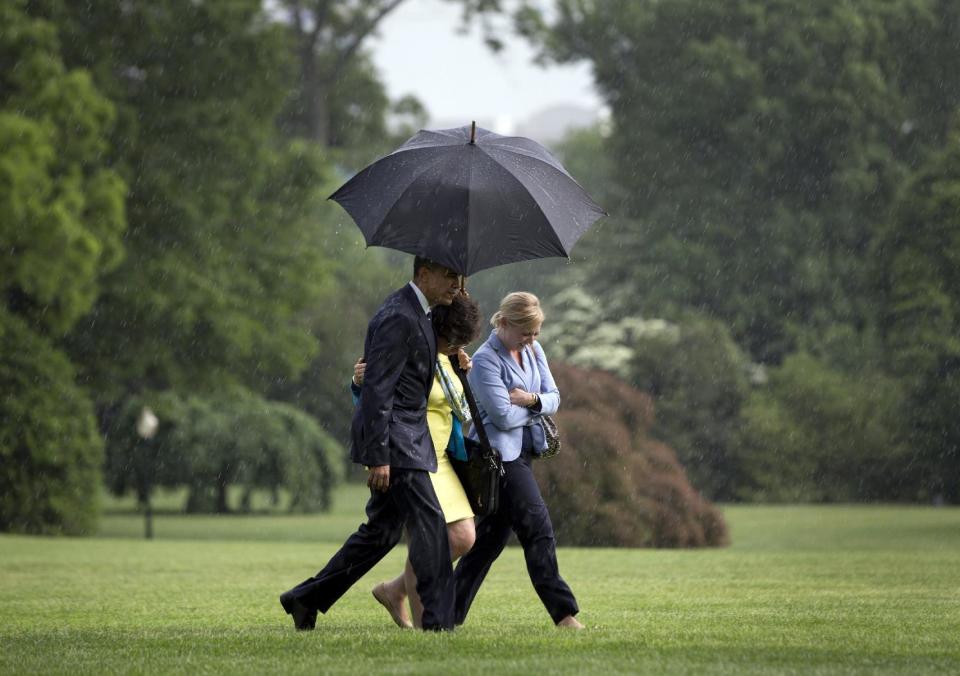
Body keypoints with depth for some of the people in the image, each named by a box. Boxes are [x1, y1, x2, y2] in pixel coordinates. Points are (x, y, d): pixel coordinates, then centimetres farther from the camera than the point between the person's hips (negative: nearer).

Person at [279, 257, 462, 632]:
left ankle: (306, 598, 19)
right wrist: (378, 457, -22)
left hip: (406, 436, 10)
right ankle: (438, 620, -8)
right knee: (429, 523, -10)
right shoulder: (398, 318, -18)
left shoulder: (415, 313, 15)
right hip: (392, 438, -10)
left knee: (381, 531, 12)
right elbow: (377, 389, -21)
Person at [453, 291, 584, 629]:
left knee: (492, 534, 10)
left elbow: (554, 398, 9)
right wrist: (536, 406, -3)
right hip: (500, 454, -8)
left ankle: (452, 613, 16)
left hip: (523, 451, 8)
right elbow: (504, 416, -19)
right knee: (538, 527, -12)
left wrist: (532, 400, -12)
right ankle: (563, 612, -11)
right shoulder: (485, 360, -15)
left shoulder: (533, 350, 9)